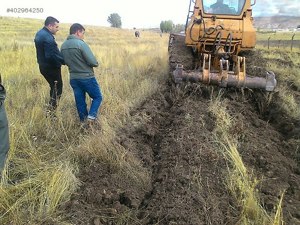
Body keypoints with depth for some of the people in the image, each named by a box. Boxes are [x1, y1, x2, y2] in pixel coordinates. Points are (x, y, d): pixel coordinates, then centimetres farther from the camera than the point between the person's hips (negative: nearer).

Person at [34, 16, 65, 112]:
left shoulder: (39, 33, 11)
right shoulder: (47, 37, -22)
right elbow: (52, 55, -28)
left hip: (44, 66, 10)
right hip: (51, 67, -10)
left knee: (54, 87, 20)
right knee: (57, 89, 1)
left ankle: (52, 107, 28)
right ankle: (51, 111, 4)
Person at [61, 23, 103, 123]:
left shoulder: (63, 45, 4)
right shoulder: (81, 44, -16)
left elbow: (65, 61, 14)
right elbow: (93, 62, -18)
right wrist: (96, 63, 4)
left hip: (73, 78, 6)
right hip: (87, 77, -6)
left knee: (80, 101, 13)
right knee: (97, 97, 8)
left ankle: (84, 120, 20)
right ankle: (91, 115, -9)